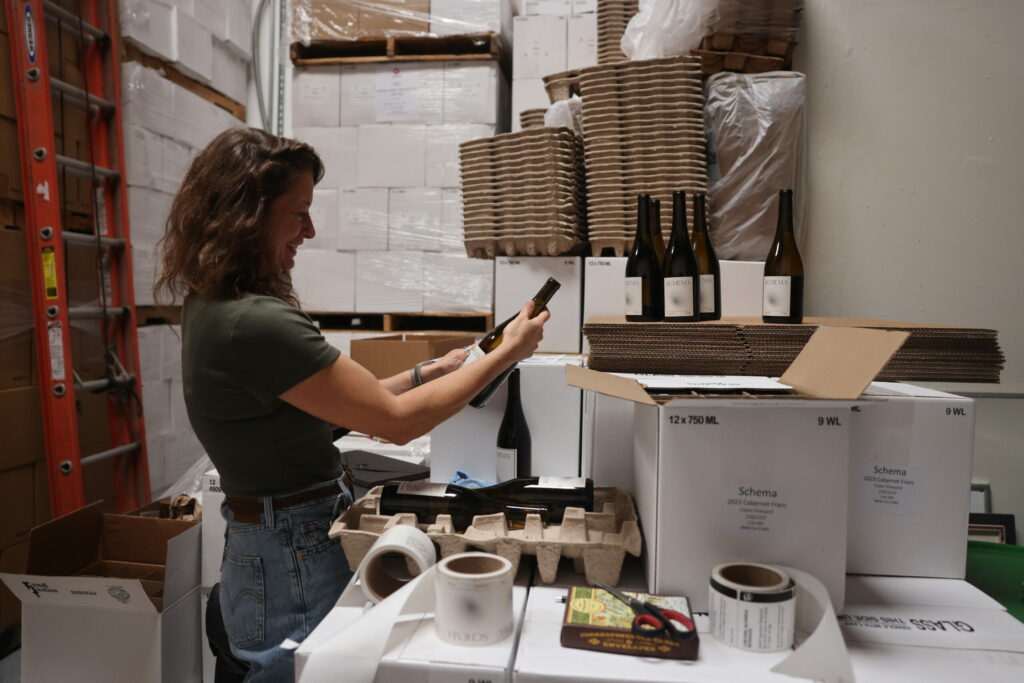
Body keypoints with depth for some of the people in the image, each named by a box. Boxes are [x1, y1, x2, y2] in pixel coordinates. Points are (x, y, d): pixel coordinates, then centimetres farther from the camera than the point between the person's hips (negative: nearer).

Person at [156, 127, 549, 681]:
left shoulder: (212, 306, 3)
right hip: (294, 559, -9)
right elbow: (397, 420, -23)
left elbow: (330, 403, 8)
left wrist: (429, 373, 5)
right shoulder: (255, 324, -27)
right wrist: (506, 354, -14)